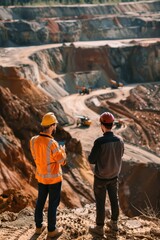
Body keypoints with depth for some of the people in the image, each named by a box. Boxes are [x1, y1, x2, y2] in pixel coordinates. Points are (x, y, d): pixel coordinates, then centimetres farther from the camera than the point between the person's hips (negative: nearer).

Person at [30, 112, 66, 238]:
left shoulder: (33, 140, -9)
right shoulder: (52, 143, -30)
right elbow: (62, 160, -16)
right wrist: (62, 150, 5)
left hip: (41, 176, 6)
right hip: (54, 177, -6)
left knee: (40, 201, 20)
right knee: (53, 204, 9)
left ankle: (38, 226, 34)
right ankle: (52, 230, 24)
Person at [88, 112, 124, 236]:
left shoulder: (99, 142, -28)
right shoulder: (120, 140, -10)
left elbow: (91, 160, -19)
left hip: (101, 177, -5)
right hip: (114, 176, 5)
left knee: (100, 202, 10)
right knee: (114, 199, 20)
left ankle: (99, 227, 24)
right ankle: (114, 223, 37)